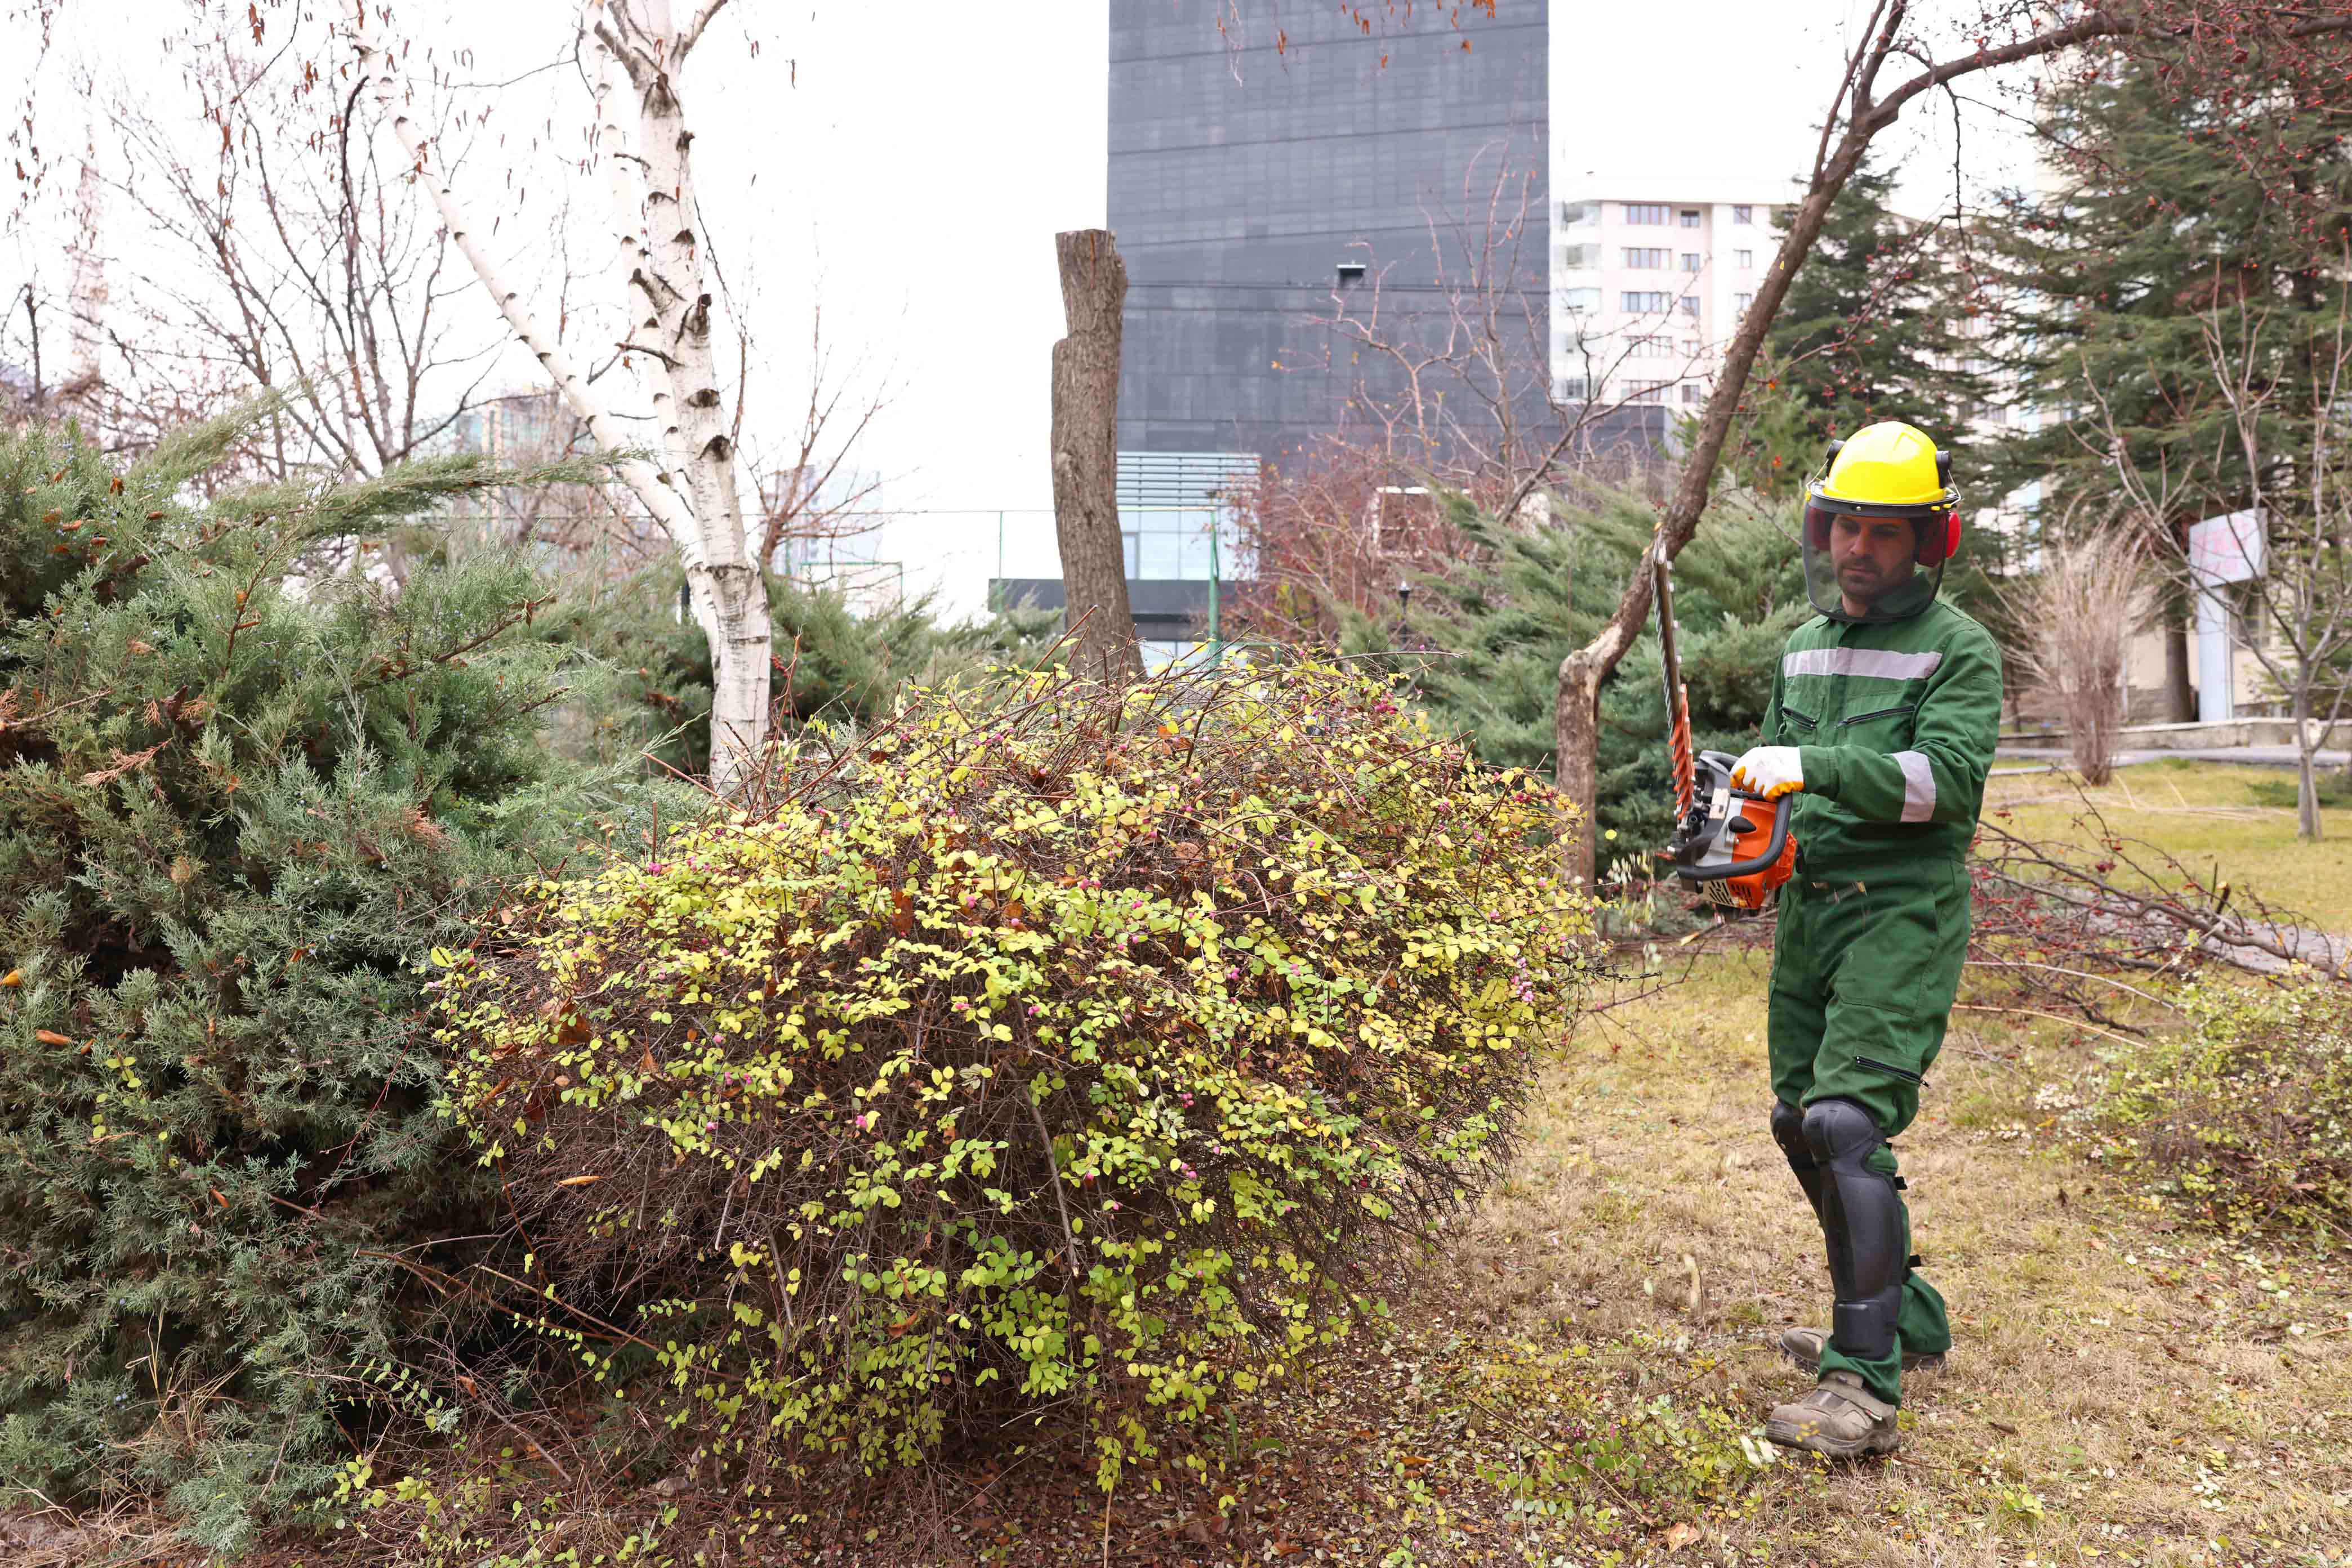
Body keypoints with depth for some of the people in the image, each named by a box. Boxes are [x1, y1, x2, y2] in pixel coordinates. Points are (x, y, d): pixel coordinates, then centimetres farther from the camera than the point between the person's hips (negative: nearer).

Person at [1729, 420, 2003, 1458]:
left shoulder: (1958, 650, -4)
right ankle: (1905, 1320, 31)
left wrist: (1814, 767, -27)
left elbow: (1948, 779, -19)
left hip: (1903, 916, -8)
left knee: (1848, 1122, -18)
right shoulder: (1804, 647, 17)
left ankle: (1865, 1389, -11)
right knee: (1801, 1123, 13)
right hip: (1809, 909, 8)